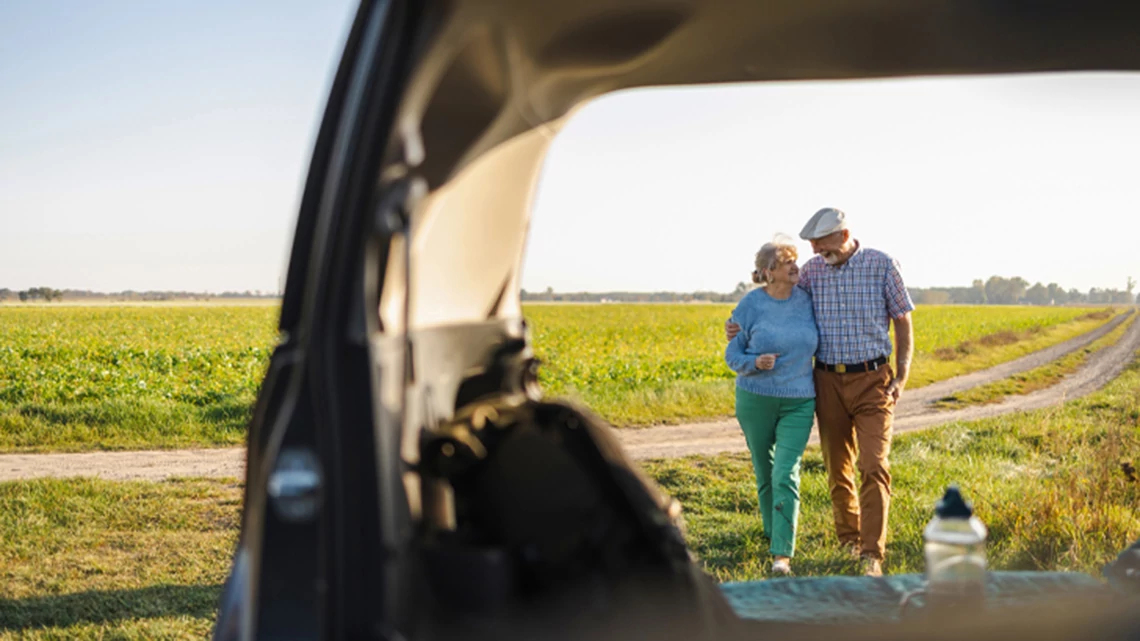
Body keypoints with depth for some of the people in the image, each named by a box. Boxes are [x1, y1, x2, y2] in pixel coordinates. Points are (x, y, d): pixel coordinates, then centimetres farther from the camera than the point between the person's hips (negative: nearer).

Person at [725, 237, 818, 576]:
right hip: (756, 399, 0)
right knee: (765, 473, 13)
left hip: (798, 403, 1)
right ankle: (773, 533, 37)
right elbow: (732, 354, -2)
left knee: (786, 475, -12)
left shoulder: (806, 300, 0)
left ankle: (783, 555, -15)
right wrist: (755, 363, -22)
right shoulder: (750, 306, -8)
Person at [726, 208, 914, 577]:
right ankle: (848, 539, 29)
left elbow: (903, 322, 2)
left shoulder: (882, 266, -5)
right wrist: (743, 328, 2)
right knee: (837, 468, 11)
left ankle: (872, 556, -13)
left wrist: (901, 377, -5)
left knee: (873, 467, -13)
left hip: (872, 380, -3)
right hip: (829, 382, 3)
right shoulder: (812, 272, 3)